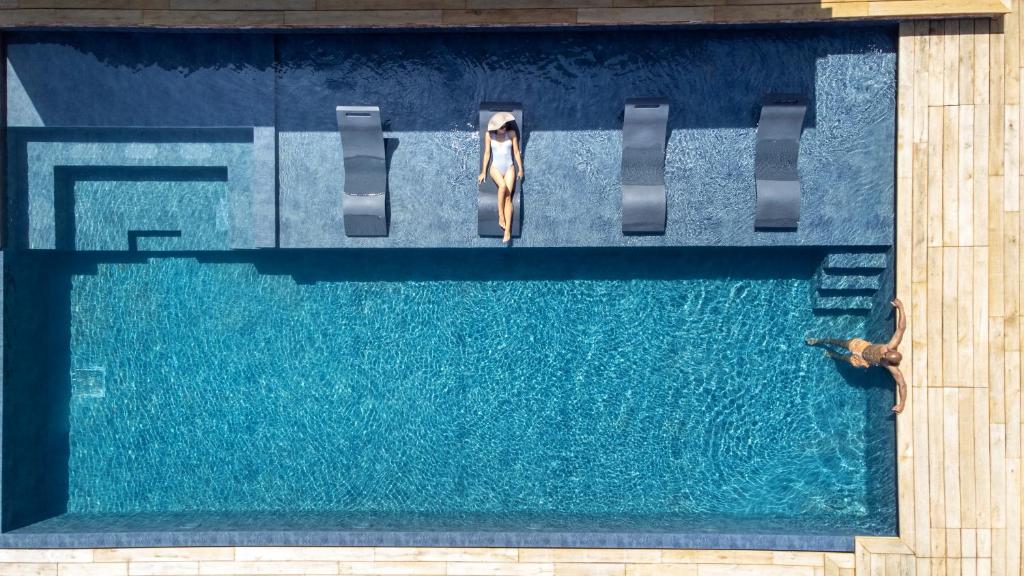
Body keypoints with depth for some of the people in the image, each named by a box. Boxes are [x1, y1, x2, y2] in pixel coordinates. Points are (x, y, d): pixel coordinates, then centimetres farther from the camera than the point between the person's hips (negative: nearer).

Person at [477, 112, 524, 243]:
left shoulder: (511, 133, -2)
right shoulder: (489, 135, -3)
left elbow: (516, 152, 4)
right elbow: (487, 153, 1)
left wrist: (521, 169, 3)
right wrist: (483, 172, 1)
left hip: (509, 168, 1)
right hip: (495, 168, -1)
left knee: (508, 197, -16)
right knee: (503, 186, -34)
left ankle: (508, 230, -21)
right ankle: (500, 217, -21)